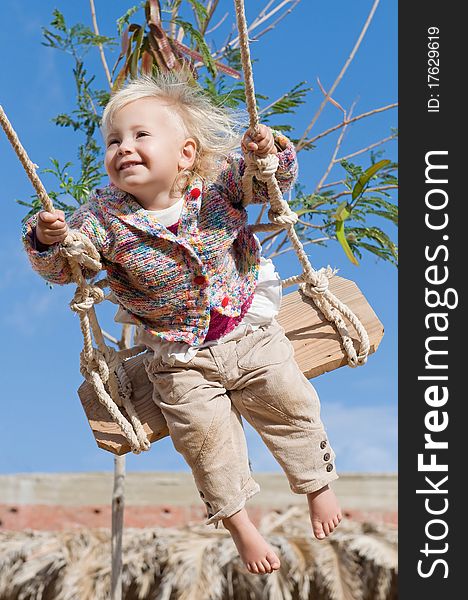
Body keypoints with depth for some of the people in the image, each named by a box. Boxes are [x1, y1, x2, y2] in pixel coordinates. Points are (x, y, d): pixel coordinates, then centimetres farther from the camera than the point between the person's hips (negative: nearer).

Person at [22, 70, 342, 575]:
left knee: (291, 406, 7)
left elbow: (274, 182, 0)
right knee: (204, 435, -2)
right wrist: (47, 239, -30)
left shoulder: (218, 180, -13)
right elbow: (58, 268, -8)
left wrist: (271, 152, -22)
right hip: (180, 359, -1)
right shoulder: (103, 217, -15)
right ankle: (237, 521, 24)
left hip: (251, 332, 1)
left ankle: (317, 486, 35)